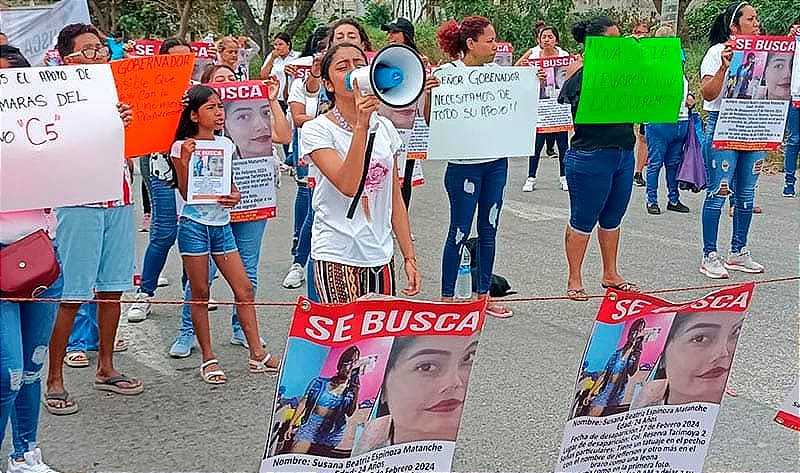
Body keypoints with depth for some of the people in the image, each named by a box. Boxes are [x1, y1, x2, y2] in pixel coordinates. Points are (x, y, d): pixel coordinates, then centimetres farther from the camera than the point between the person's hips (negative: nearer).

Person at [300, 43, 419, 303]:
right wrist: (361, 126, -25)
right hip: (336, 257, -5)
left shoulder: (384, 127, 9)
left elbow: (396, 198, 12)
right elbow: (348, 185, -22)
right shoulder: (317, 130, -7)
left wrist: (409, 257, 9)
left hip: (381, 256, 5)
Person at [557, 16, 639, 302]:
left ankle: (610, 275, 28)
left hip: (623, 154, 7)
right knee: (583, 221, 3)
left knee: (612, 219, 16)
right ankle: (574, 280, 13)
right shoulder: (580, 74, -9)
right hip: (591, 157, -7)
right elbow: (571, 110, -17)